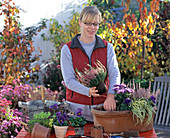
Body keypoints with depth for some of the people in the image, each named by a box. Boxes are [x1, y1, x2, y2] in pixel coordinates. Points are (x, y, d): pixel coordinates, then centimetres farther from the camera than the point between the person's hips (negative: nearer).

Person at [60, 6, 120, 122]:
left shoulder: (107, 48, 4)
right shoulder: (67, 50, -1)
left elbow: (115, 74, -8)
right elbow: (69, 80, -8)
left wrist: (111, 95, -27)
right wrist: (88, 91, -26)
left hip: (102, 105, 1)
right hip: (77, 107, -1)